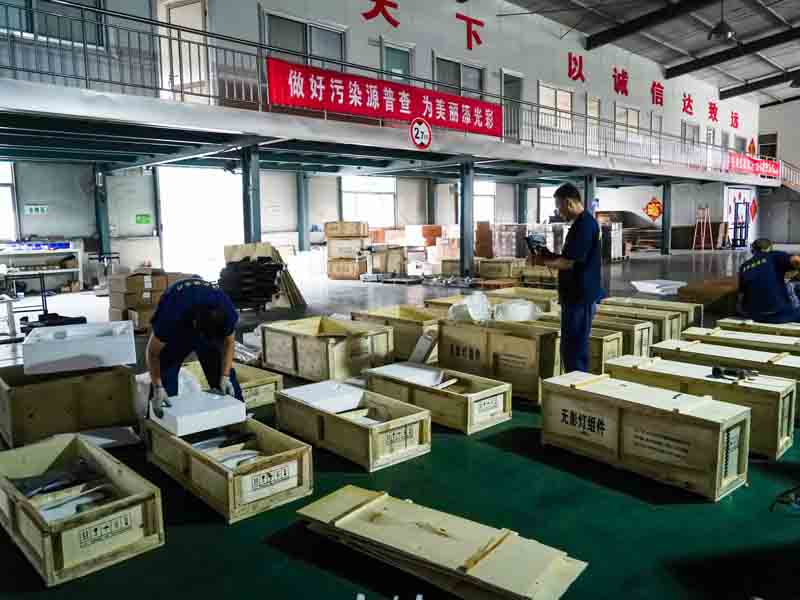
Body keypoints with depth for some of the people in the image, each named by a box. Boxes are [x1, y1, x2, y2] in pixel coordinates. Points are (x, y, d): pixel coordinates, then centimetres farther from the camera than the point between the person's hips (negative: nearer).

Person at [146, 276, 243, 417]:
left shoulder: (228, 313, -35)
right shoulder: (172, 317, -42)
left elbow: (228, 342, -12)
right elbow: (153, 352, -25)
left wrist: (225, 376, -18)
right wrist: (158, 387, -31)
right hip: (176, 329, -2)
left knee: (226, 374, -4)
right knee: (165, 375, -12)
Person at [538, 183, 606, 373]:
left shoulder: (584, 225, -17)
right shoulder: (581, 223, 15)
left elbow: (569, 262, -21)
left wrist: (544, 262, -7)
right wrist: (550, 256, 11)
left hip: (581, 297, -10)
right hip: (577, 295, 10)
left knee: (574, 350, -4)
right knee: (571, 348, 16)